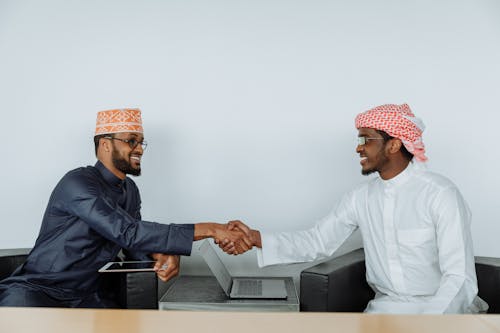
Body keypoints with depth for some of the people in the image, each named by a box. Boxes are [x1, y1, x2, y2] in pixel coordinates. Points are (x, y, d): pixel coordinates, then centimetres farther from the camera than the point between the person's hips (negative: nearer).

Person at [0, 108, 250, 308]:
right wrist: (209, 230, -31)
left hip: (89, 296, 7)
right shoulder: (78, 183, -20)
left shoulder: (130, 190, 8)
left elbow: (133, 245, 9)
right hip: (36, 289, -6)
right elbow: (128, 232, -30)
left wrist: (164, 255, -16)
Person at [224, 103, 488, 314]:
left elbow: (459, 279, -15)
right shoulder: (361, 197, 4)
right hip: (386, 306, 4)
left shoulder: (440, 194, -13)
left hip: (442, 307, -3)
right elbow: (317, 242, 4)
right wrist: (255, 238, -8)